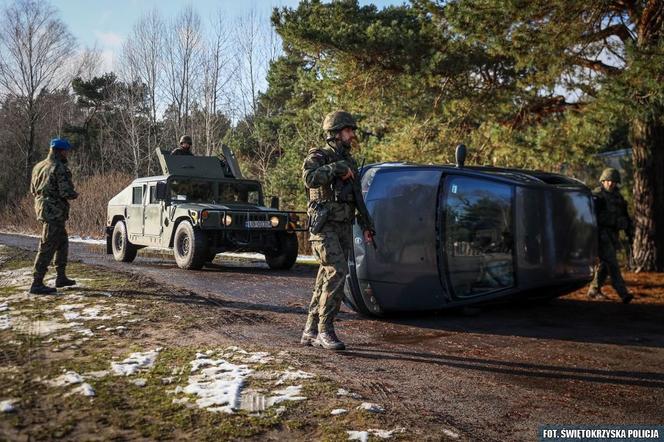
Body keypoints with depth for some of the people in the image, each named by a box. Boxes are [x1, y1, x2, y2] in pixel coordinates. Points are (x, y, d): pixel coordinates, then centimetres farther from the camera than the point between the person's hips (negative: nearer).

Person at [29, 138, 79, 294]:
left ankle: (61, 277, 27)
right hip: (55, 212, -9)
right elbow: (66, 192, -21)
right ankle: (37, 284, -5)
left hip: (42, 209, 9)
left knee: (62, 243, 21)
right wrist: (75, 195, -1)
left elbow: (33, 190, 19)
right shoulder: (60, 168, -14)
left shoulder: (38, 167, 13)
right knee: (47, 247, -6)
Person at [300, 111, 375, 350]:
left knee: (327, 278, 6)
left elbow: (357, 198, 23)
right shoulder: (318, 157, -3)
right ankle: (325, 329, -11)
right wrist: (337, 168, -21)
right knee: (337, 272, -19)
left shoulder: (349, 161, 18)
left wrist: (367, 226, 17)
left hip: (344, 228, 7)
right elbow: (309, 179, -27)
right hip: (324, 227, -7)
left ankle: (310, 332, 13)